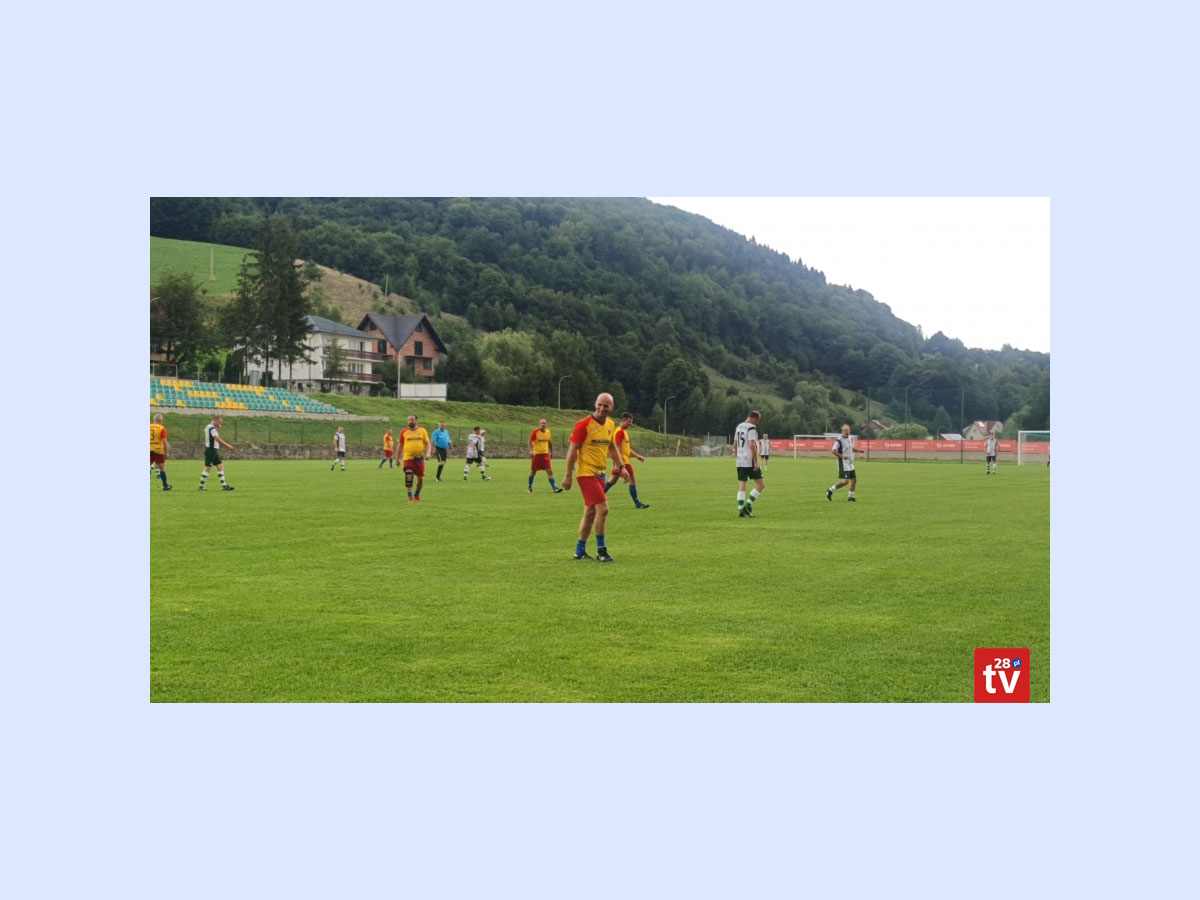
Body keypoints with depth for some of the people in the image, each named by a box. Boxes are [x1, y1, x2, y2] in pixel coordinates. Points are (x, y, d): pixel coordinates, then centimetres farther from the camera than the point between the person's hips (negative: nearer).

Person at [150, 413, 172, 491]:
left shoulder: (149, 427, 6)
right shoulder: (162, 428, -5)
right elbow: (164, 441, -10)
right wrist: (166, 452, -5)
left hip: (149, 450, 3)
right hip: (158, 450, -3)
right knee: (162, 468, 8)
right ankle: (165, 486, 14)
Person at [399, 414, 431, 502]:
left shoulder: (422, 430, 4)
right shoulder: (404, 432, 4)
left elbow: (427, 443, 5)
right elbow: (400, 445, 11)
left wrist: (427, 453, -13)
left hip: (420, 458, 1)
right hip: (408, 458, -1)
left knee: (421, 479, 6)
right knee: (408, 477, -17)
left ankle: (417, 495, 31)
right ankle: (410, 497, -7)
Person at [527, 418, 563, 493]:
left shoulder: (548, 432, 6)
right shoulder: (535, 432, -8)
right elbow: (530, 442, -9)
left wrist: (551, 452, 22)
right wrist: (531, 451, -24)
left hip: (546, 454, 3)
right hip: (536, 454, -3)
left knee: (550, 471, -8)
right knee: (533, 472, 8)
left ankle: (554, 488, -12)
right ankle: (530, 486, 28)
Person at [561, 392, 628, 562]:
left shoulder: (610, 424, 8)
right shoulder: (584, 424, -13)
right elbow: (572, 449, -12)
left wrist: (621, 466, 13)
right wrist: (568, 476, -13)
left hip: (600, 474, 8)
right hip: (587, 473, -8)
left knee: (591, 512, 12)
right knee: (603, 509, -14)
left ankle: (580, 551, 22)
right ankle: (601, 550, -3)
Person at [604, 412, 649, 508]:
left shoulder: (624, 431, 18)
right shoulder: (620, 431, -14)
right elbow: (617, 448, -20)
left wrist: (638, 456, 19)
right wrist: (620, 463, -24)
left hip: (622, 461, 10)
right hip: (623, 460, -10)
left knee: (613, 480, 14)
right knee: (633, 479, -6)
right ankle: (637, 504, -3)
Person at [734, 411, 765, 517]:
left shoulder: (738, 427, 15)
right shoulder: (751, 428, -11)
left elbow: (735, 445, 20)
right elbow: (752, 445, -20)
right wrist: (756, 462, -18)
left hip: (740, 462, 8)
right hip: (750, 461, -8)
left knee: (741, 486, 7)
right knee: (761, 485, 2)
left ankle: (741, 510, 4)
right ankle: (747, 506, -4)